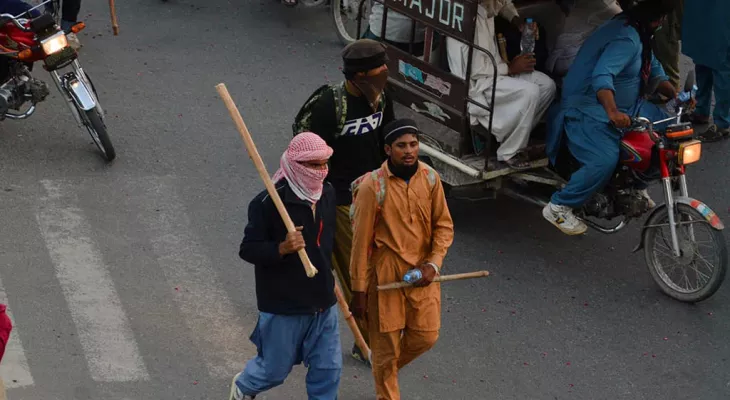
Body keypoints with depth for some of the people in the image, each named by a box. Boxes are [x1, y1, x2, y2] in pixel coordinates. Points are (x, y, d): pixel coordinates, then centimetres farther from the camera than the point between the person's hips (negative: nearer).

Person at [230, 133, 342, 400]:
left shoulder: (327, 195, 2)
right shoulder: (269, 203, -20)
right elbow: (247, 249, -19)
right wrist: (281, 248, -35)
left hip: (323, 305, 6)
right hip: (283, 307, -5)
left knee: (328, 369, 7)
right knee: (275, 370, 12)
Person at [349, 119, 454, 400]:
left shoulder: (430, 178, -4)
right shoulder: (372, 186, -16)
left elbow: (444, 225, 4)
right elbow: (361, 242, -11)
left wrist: (433, 264, -11)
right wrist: (359, 291, -8)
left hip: (422, 271, 4)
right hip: (385, 272, -4)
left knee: (426, 337, 8)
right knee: (386, 344, 6)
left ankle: (387, 369, 38)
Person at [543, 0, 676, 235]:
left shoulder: (639, 33, 8)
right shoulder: (626, 39, -26)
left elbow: (653, 70, 19)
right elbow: (601, 76, -41)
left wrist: (674, 94, 3)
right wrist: (612, 112, -56)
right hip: (588, 110, -11)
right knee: (605, 161, -31)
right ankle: (558, 208, -14)